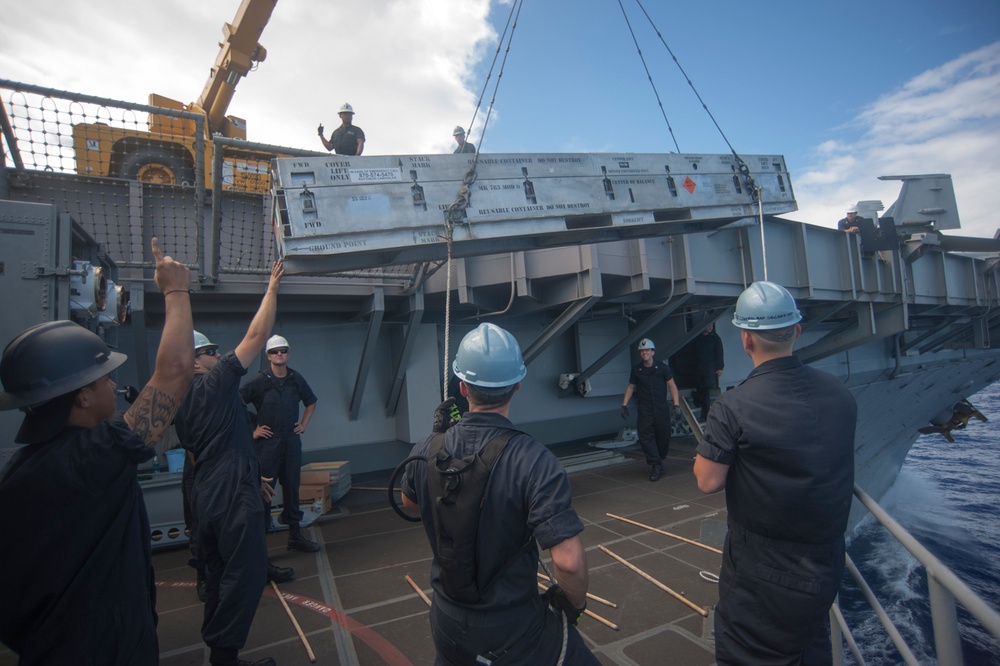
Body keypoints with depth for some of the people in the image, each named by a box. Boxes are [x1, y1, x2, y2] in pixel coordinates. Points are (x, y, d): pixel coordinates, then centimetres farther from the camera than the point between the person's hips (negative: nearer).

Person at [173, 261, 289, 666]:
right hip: (233, 496, -9)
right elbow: (256, 336, -15)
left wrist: (253, 479, 27)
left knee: (220, 571, 20)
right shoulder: (216, 383, -11)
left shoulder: (182, 404, 14)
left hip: (205, 496, 10)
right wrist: (272, 287, -8)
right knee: (245, 575, 0)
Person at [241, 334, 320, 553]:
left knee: (292, 488, 13)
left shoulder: (296, 379, 4)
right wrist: (251, 431, -9)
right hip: (267, 443, -4)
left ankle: (295, 535, 26)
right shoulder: (259, 381, -9)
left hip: (291, 442, 4)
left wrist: (304, 424, 12)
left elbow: (311, 402, 21)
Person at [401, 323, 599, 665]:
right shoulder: (535, 461, -28)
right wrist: (575, 602, -8)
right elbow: (569, 561, -30)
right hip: (514, 631, -4)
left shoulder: (425, 452, -13)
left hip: (447, 624, 5)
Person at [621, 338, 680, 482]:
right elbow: (630, 387, 13)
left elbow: (672, 385, 1)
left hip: (662, 409, 0)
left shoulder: (663, 368, 0)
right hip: (645, 411, 1)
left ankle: (658, 460, 30)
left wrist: (676, 404, -7)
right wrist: (624, 404, 6)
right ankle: (656, 465, 1)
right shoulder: (636, 370, 5)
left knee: (663, 436, 6)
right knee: (645, 437, -8)